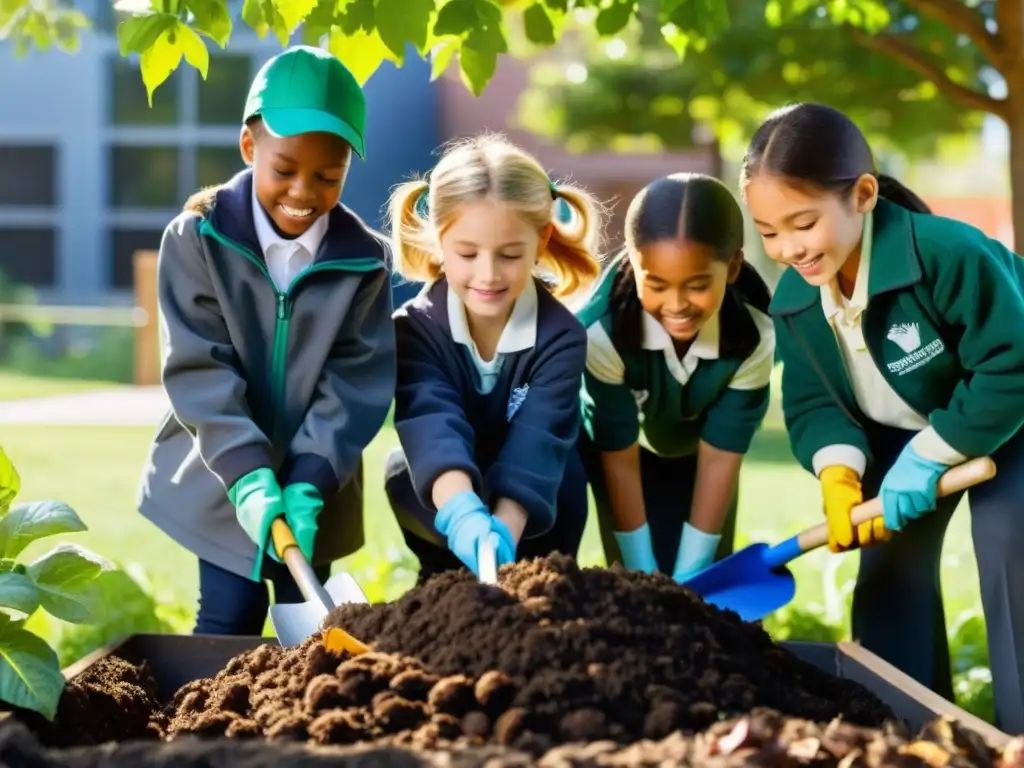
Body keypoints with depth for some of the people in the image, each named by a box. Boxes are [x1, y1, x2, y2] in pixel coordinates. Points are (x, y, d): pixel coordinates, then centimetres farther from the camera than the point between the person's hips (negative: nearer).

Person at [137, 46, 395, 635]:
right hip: (220, 480, -2)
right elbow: (199, 368, -16)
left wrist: (309, 482, -22)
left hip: (316, 486, 2)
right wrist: (247, 476, -27)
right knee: (229, 621, -1)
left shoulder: (365, 259, -7)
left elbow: (357, 382, -10)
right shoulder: (199, 238, -12)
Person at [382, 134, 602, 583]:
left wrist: (503, 529, -58)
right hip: (437, 503, 0)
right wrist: (461, 510, -64)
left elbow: (537, 440, -38)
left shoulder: (559, 335, -23)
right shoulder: (415, 329, -23)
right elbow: (433, 424, -42)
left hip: (533, 513, 1)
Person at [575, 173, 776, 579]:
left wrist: (691, 574, -23)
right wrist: (641, 570, -23)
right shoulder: (602, 330, -38)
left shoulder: (753, 335, -32)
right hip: (620, 449, -2)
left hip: (695, 454, 2)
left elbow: (721, 454, -24)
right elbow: (619, 454, -28)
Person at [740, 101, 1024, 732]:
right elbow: (811, 401, -9)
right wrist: (839, 472, -30)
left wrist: (928, 456, -31)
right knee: (890, 560, -1)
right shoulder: (794, 297, -16)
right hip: (900, 432, 6)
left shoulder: (948, 253, -38)